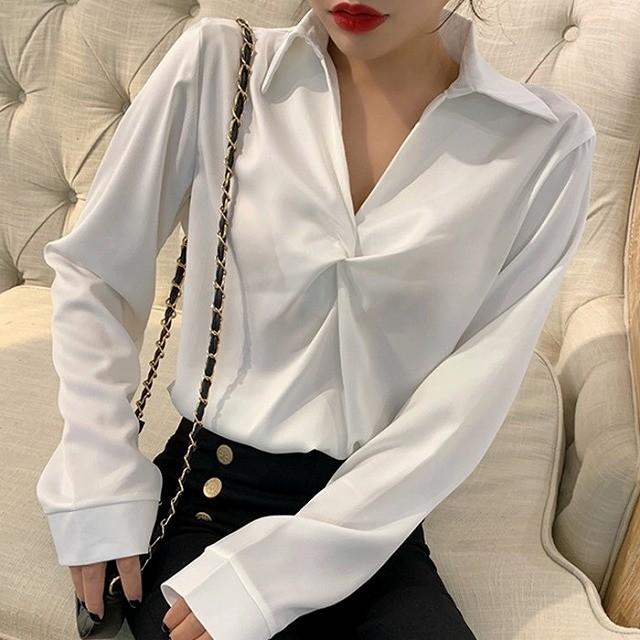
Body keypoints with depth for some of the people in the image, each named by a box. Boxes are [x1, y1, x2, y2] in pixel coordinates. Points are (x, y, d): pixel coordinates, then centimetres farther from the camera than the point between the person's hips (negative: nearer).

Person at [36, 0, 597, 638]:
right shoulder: (215, 66, -7)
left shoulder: (546, 141, -7)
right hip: (207, 492, 0)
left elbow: (472, 395, -10)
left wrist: (276, 567, -13)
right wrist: (101, 487, -5)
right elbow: (92, 273, 1)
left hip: (371, 522, 1)